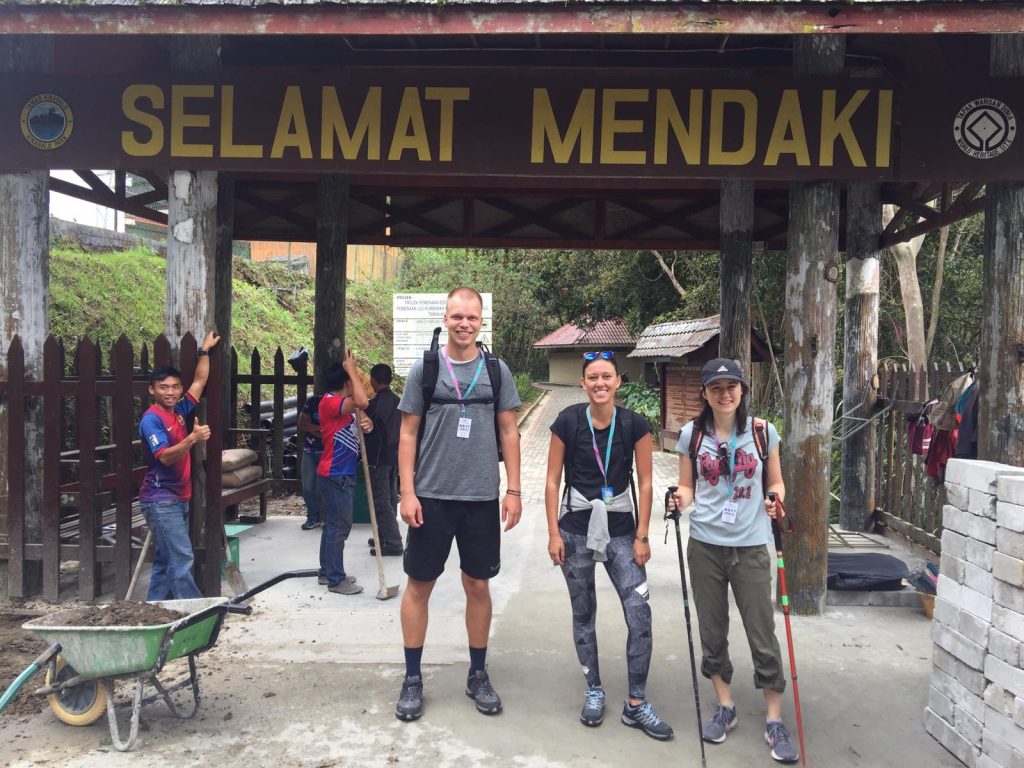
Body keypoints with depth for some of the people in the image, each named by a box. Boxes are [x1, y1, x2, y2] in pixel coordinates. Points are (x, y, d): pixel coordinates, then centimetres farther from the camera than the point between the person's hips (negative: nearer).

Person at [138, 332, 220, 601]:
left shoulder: (180, 411, 9)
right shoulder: (151, 419, -13)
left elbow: (200, 381, 17)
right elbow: (165, 456, -22)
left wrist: (205, 350, 19)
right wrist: (193, 438, -34)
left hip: (178, 498, 9)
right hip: (160, 500, -9)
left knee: (166, 561, 13)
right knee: (181, 560, -9)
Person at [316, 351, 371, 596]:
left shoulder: (343, 404, 12)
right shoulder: (330, 402, -19)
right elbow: (363, 401, -34)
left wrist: (367, 424, -5)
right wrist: (352, 369, -24)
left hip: (343, 474, 10)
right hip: (334, 476, -10)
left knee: (334, 524, 15)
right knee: (339, 526, -5)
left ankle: (328, 572, 25)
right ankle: (336, 580, 2)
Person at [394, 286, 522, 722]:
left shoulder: (496, 371, 4)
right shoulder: (424, 369, 1)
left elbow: (509, 433, 6)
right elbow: (408, 434, 1)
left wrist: (513, 491, 0)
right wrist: (407, 492, -6)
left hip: (482, 498, 1)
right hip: (431, 497, -1)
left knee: (478, 585, 10)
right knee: (419, 585, 6)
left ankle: (478, 675, 26)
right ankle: (412, 678, 22)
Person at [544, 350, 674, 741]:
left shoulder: (635, 425, -5)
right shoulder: (568, 422, -7)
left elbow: (645, 483, 0)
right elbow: (553, 480, -2)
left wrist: (641, 536, -3)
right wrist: (554, 533, -5)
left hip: (620, 531, 1)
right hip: (576, 529, 0)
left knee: (640, 615, -5)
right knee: (583, 614, 10)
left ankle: (636, 704, 11)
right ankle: (594, 692, 29)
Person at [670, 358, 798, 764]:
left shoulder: (763, 432, -1)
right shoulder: (691, 434, 0)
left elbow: (775, 482, 8)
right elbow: (687, 487, 7)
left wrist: (774, 499, -14)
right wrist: (682, 497, -16)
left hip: (750, 548, -1)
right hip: (705, 546, 1)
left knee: (763, 636, 2)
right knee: (713, 631, 11)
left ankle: (774, 721, 19)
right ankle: (725, 708, 30)